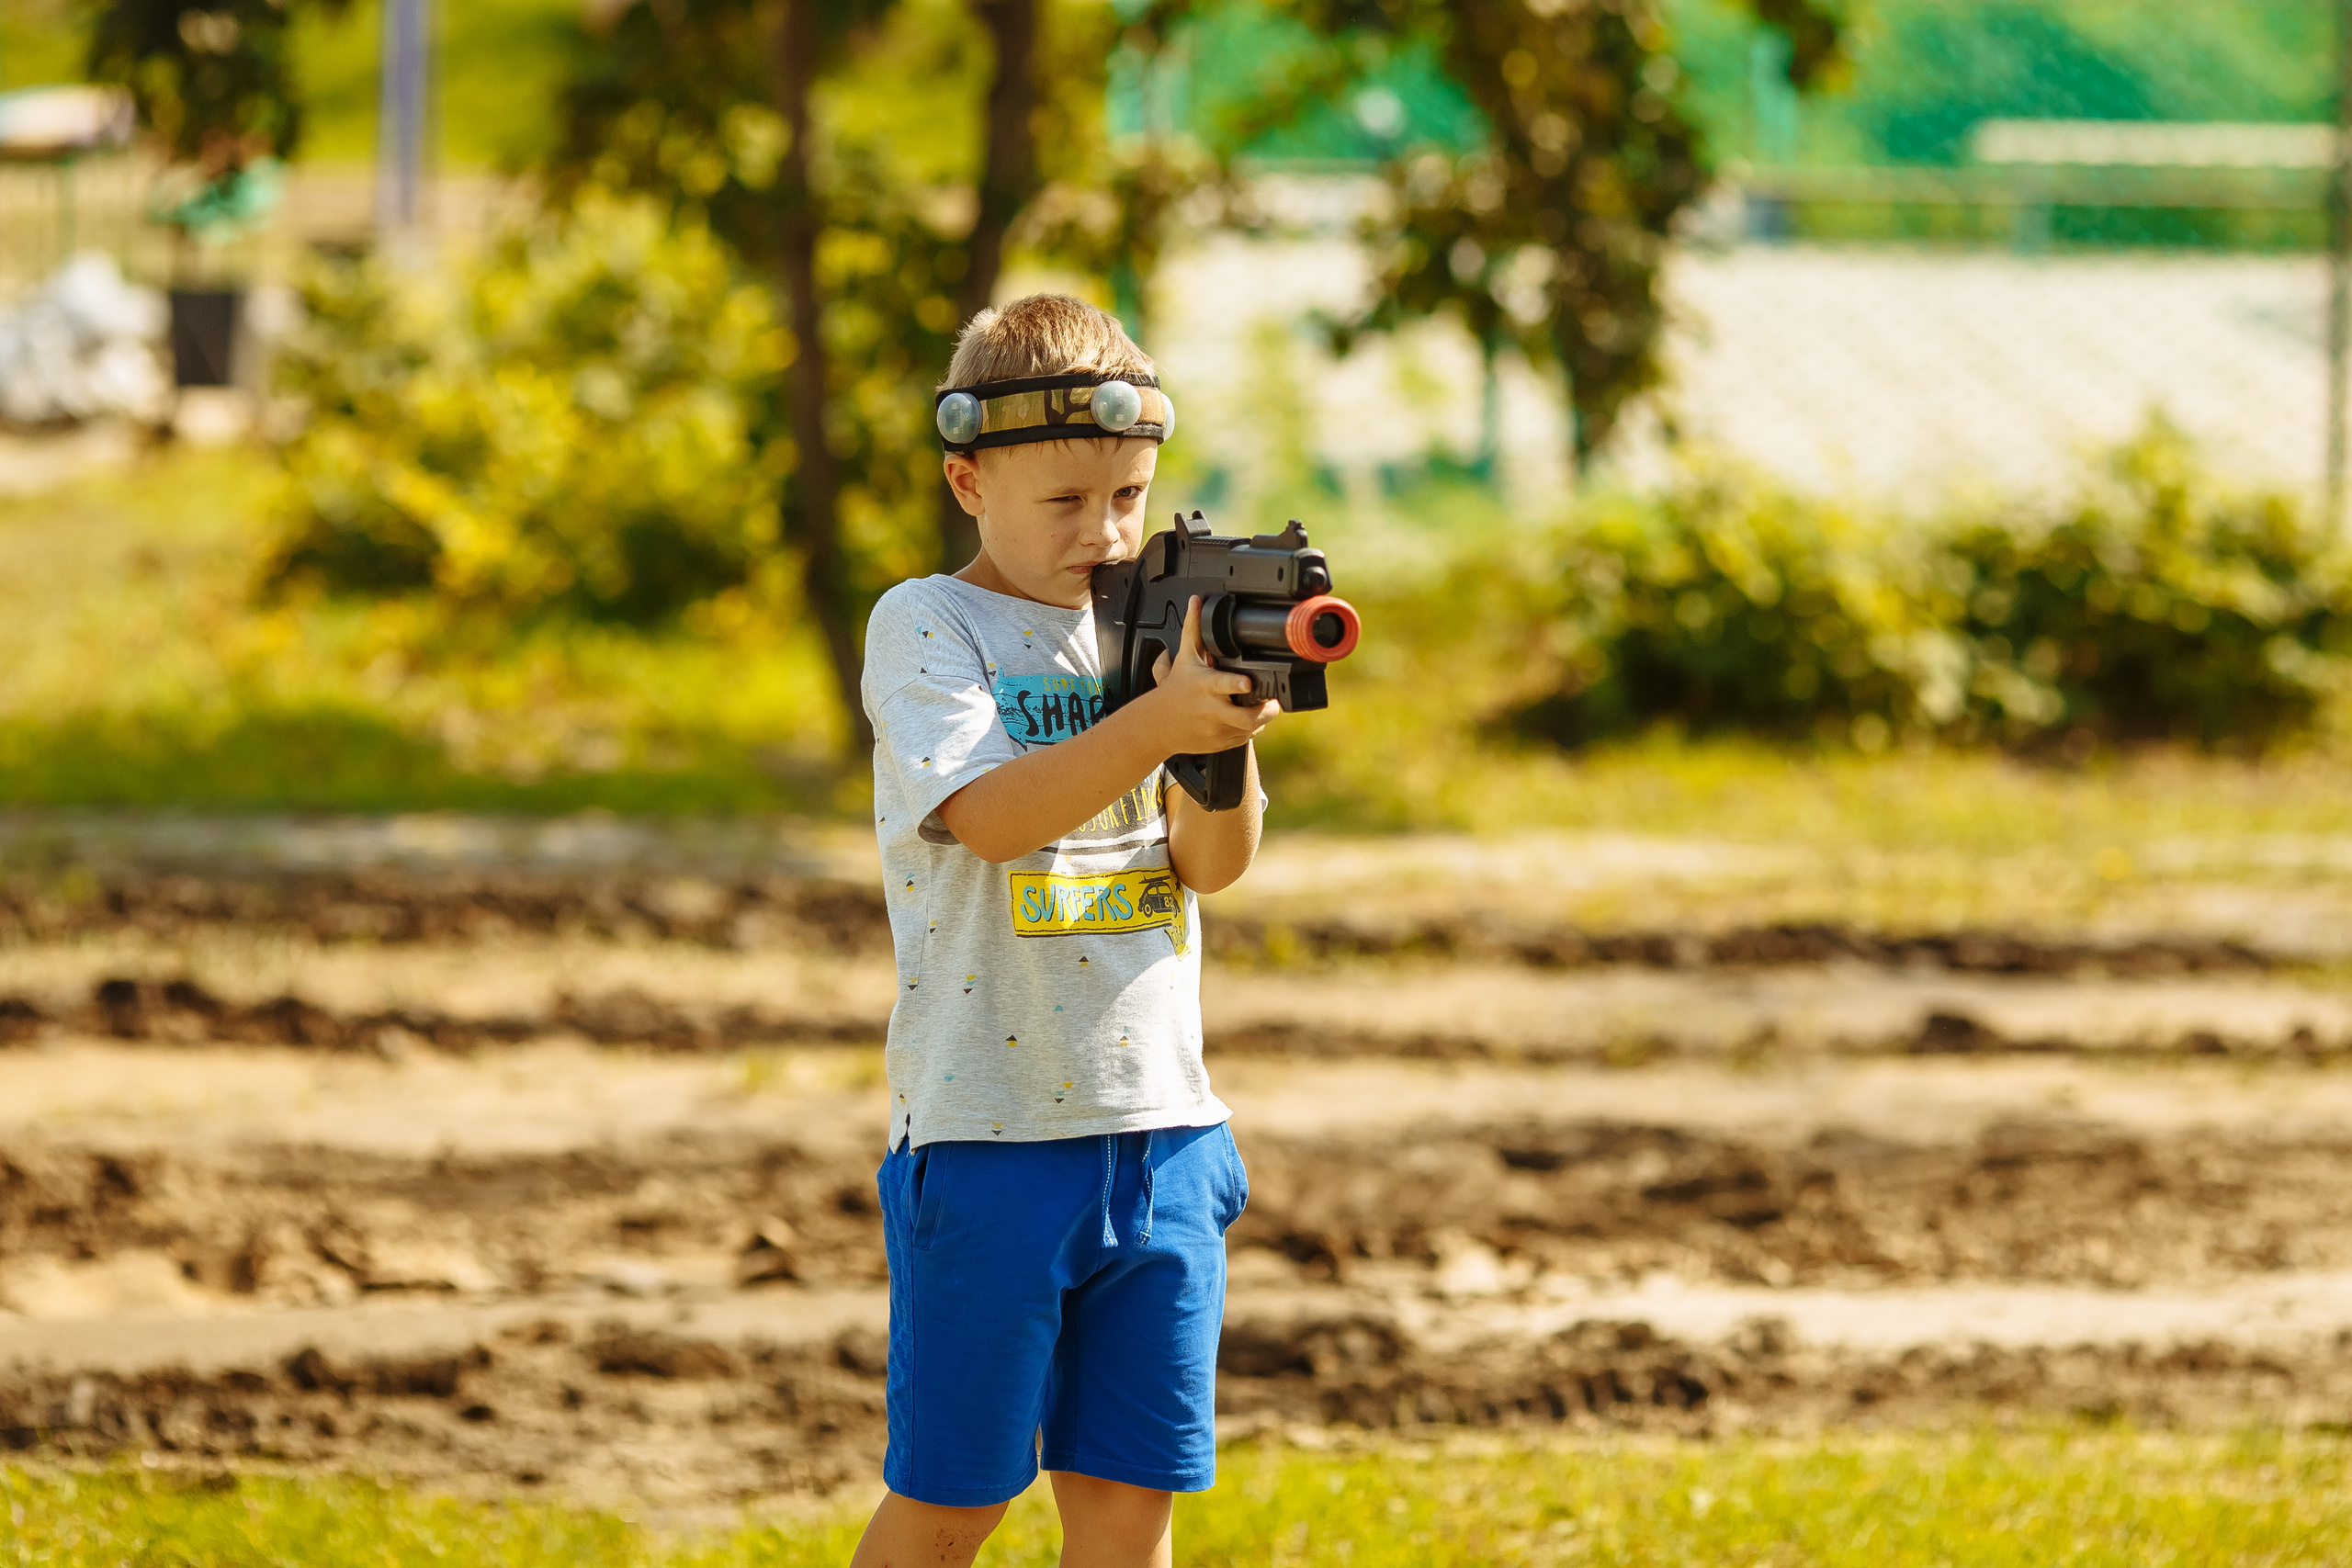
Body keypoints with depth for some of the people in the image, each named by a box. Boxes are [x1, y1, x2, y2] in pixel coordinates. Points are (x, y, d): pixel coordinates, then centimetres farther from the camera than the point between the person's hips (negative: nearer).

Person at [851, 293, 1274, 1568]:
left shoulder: (1154, 623, 9)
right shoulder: (926, 627, -4)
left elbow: (1214, 861, 1)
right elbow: (988, 815, -20)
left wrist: (1228, 735, -19)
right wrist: (1160, 721, -31)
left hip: (1160, 1129, 4)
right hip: (985, 1135, -4)